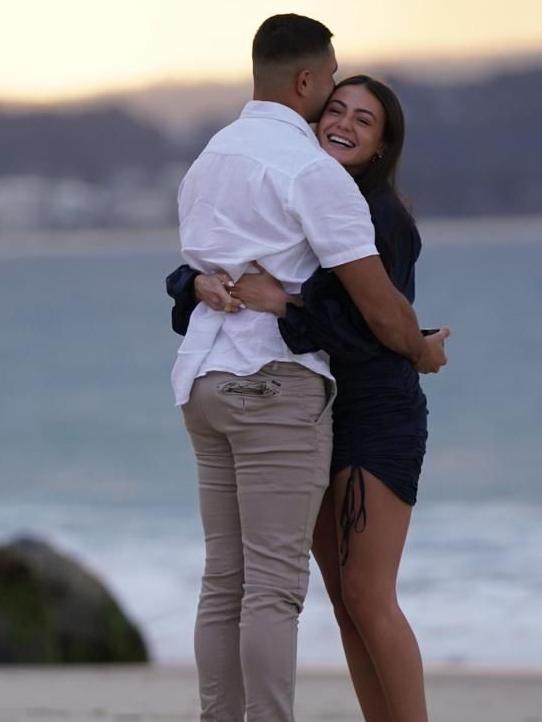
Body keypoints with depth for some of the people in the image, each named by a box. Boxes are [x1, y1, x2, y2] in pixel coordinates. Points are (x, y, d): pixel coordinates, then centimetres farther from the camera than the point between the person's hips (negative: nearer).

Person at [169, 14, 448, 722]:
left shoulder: (207, 163, 17)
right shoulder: (313, 170, -11)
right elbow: (379, 305, -11)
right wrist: (423, 350, 8)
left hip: (205, 376, 8)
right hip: (277, 384, -8)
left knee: (224, 581, 8)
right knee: (274, 584, -9)